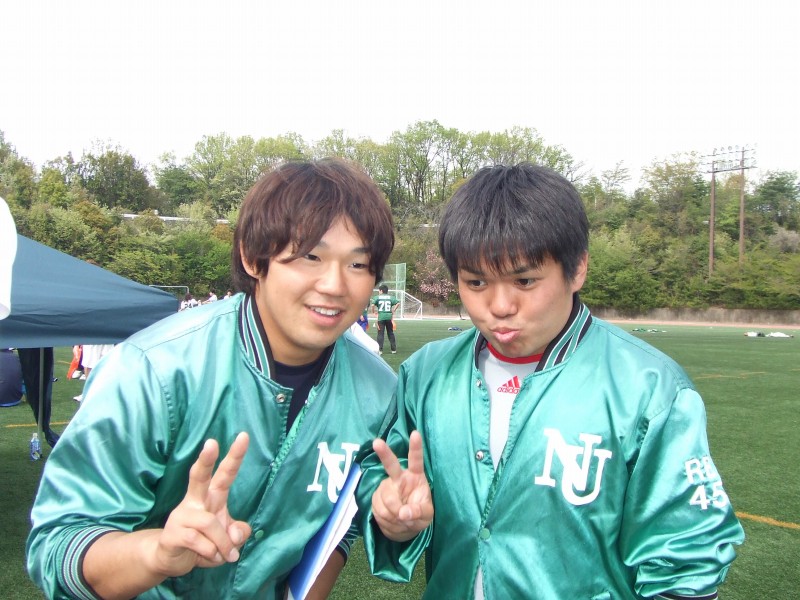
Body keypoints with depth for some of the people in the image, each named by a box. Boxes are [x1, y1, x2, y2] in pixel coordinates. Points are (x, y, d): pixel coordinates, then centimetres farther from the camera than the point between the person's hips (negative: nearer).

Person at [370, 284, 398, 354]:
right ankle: (394, 349, 16)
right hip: (389, 317, 2)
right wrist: (393, 311, 3)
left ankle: (380, 350, -2)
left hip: (381, 317, -2)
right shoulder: (390, 297, 6)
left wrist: (374, 311, 1)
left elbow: (372, 304, -15)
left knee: (380, 333, 2)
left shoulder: (377, 297, 0)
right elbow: (398, 303, -5)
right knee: (391, 333, 12)